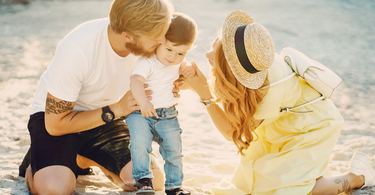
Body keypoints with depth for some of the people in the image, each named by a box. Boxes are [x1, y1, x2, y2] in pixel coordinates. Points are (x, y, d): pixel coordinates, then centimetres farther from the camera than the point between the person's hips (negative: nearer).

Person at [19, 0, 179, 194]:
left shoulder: (147, 43, -17)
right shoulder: (76, 50, -33)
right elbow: (55, 125, -24)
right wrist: (115, 110, -27)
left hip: (105, 118, 5)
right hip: (53, 118, -5)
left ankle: (88, 159, 13)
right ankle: (34, 166, 6)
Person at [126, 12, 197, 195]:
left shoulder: (178, 61, 1)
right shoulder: (147, 62, -22)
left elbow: (184, 68, 24)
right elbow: (136, 80, -38)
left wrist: (190, 71, -2)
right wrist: (142, 101, -56)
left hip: (168, 116, 5)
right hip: (141, 113, -5)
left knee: (174, 151, 8)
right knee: (139, 143, -26)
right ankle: (143, 178, -8)